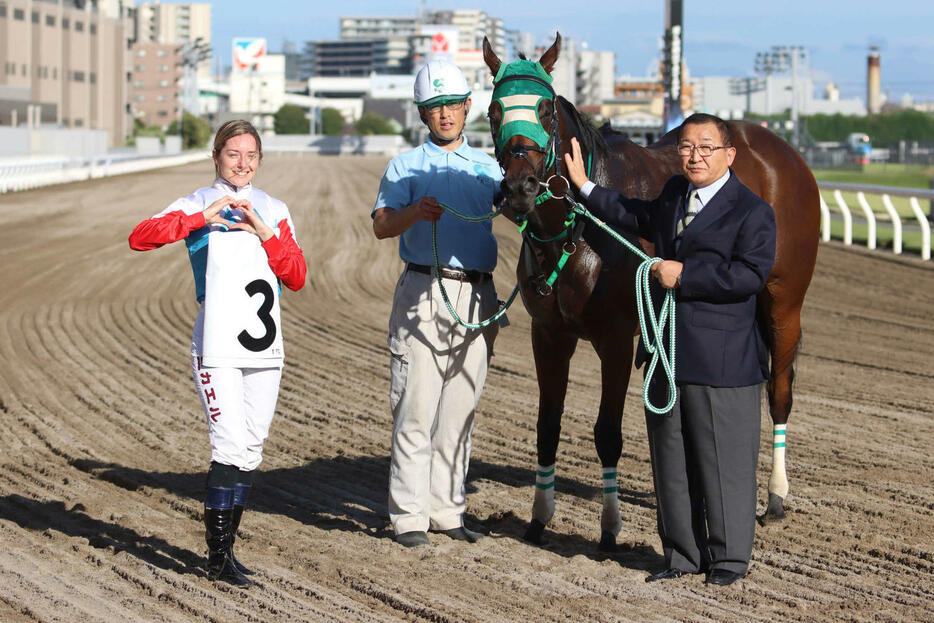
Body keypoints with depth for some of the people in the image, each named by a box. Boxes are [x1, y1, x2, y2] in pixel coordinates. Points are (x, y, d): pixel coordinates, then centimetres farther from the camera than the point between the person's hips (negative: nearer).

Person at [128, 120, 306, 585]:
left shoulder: (274, 211, 15)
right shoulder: (199, 205, 5)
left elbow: (296, 278, 5)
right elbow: (140, 238, -12)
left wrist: (264, 232, -7)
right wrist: (203, 218, -19)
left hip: (265, 346, 4)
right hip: (217, 345, -4)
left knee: (250, 450, 7)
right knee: (231, 446, -13)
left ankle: (225, 545, 17)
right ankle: (218, 557, -7)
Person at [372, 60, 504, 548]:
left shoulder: (487, 167, 16)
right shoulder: (405, 166, 4)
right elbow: (382, 225, -9)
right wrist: (416, 211, -29)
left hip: (478, 294, 4)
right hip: (425, 292, -4)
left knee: (460, 408, 8)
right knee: (416, 407, -6)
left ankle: (447, 508, 14)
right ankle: (409, 516, -3)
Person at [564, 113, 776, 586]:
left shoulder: (752, 211, -9)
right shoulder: (674, 194, 14)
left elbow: (751, 274, -21)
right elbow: (637, 218, 34)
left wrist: (684, 275, -20)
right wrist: (584, 187, 31)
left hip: (721, 358, -7)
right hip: (667, 352, 8)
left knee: (723, 463, 0)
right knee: (671, 462, 13)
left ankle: (729, 559, 11)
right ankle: (683, 554, 24)